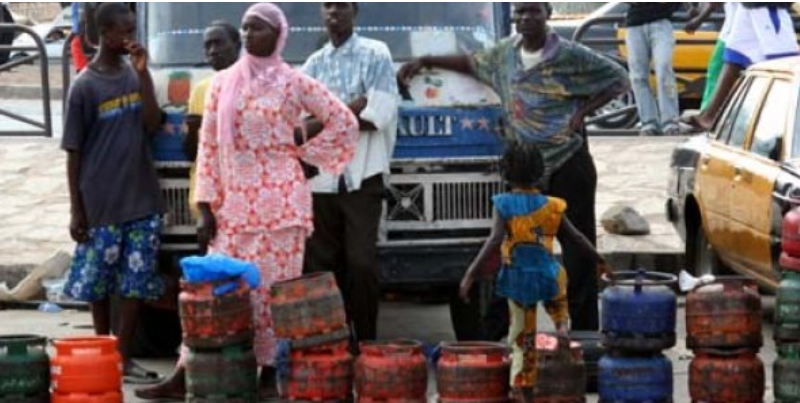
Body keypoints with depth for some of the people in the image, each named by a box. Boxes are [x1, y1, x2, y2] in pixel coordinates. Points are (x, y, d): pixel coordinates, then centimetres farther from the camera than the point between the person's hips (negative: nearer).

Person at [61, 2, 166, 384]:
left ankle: (123, 358, 9)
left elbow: (152, 124, -5)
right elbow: (74, 151, -4)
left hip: (142, 199, 4)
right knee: (98, 281, 6)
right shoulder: (85, 86, -7)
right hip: (100, 204, -4)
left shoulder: (135, 75, 6)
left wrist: (143, 73, -13)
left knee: (137, 282, 2)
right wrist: (76, 210, -6)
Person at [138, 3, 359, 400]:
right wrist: (205, 207, 2)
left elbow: (344, 122, 4)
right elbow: (208, 147, 8)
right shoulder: (223, 83, 9)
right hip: (232, 204, 3)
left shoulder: (294, 83, 1)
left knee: (273, 288, -1)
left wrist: (303, 154, 1)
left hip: (279, 202, -3)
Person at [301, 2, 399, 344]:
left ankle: (366, 341, -1)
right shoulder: (313, 65, 14)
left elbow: (378, 116, -9)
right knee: (323, 264, 3)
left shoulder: (375, 55, 2)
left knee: (361, 262, -9)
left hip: (362, 175, -4)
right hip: (322, 177, 4)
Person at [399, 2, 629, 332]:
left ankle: (584, 329, 2)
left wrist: (581, 112, -9)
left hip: (568, 163, -5)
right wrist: (425, 62, 24)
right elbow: (473, 64, 28)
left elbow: (618, 79, -2)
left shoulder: (570, 56, -7)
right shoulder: (505, 54, 9)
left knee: (578, 248, -3)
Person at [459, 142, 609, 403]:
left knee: (522, 340, 10)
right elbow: (577, 239, 5)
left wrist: (471, 274, -22)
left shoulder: (504, 205, -9)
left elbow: (495, 241, -20)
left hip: (518, 280, -2)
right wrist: (599, 261, 19)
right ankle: (562, 327, 8)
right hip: (548, 277, 2)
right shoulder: (551, 206, 0)